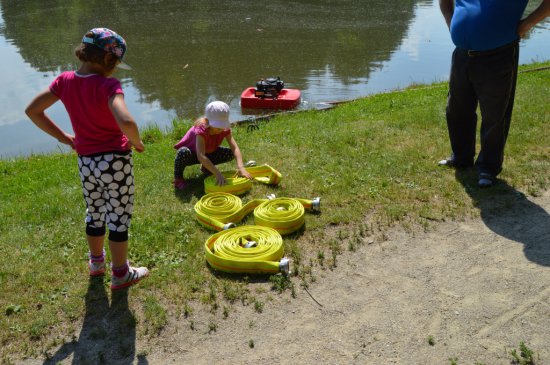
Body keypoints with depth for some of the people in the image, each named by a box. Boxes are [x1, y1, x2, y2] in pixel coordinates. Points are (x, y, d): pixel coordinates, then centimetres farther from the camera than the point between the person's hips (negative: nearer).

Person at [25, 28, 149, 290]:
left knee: (94, 214, 26)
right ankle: (120, 275, 24)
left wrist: (64, 137, 8)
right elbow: (126, 122, -38)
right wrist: (136, 142, -17)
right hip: (115, 161, -6)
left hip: (85, 162, 6)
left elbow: (32, 111, 4)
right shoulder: (107, 85, -21)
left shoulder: (65, 81, -2)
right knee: (119, 219, 11)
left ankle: (96, 262, 45)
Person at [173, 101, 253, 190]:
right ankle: (178, 178, -11)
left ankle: (206, 168, 12)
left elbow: (235, 148, -29)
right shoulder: (201, 130, -38)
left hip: (208, 153, 6)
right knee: (184, 152, -41)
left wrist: (241, 167, -47)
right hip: (191, 154, -5)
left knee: (229, 153, -15)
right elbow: (201, 156, -49)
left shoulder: (225, 129, -22)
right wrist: (217, 173, -58)